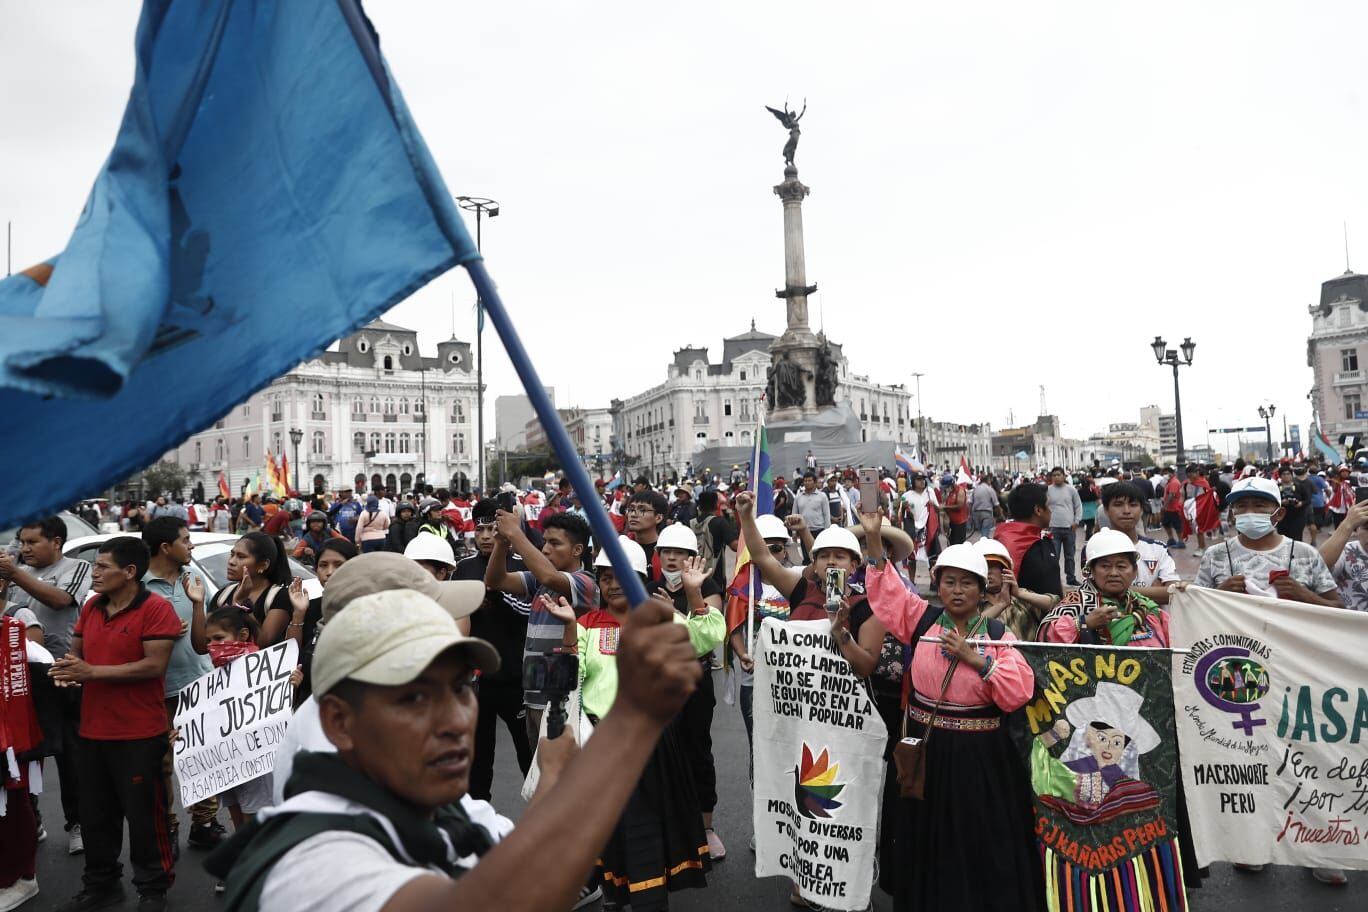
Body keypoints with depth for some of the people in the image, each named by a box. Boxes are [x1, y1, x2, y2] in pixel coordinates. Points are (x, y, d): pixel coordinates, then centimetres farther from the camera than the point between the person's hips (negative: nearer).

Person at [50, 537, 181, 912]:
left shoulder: (157, 608, -16)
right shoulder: (90, 607, 8)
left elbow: (154, 665, -22)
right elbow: (76, 650, 17)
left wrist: (91, 672, -21)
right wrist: (66, 666, -7)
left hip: (140, 734, -7)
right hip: (91, 731, 7)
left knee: (144, 814, 5)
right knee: (94, 814, 19)